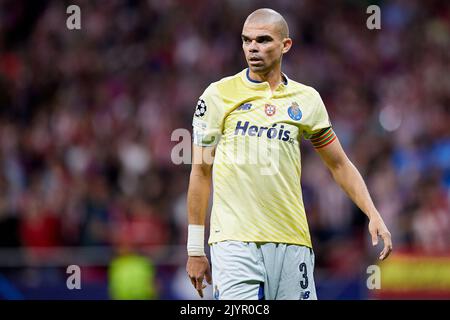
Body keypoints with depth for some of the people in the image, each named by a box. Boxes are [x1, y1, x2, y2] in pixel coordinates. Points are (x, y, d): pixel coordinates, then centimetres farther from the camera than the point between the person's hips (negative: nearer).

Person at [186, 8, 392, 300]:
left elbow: (339, 165, 19)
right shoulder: (219, 95, 3)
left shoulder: (306, 99, 10)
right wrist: (195, 249, 4)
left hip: (292, 242, 3)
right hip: (234, 241, -3)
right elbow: (201, 171, 6)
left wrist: (373, 215, 7)